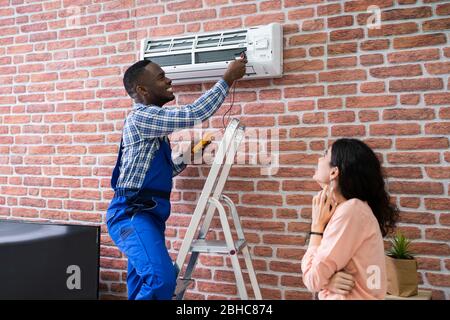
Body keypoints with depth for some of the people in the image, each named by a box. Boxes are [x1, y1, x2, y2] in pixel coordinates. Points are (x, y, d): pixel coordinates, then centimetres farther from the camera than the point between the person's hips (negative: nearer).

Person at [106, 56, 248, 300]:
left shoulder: (153, 121, 19)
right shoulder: (141, 116, -11)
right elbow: (194, 114, -18)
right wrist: (228, 78, -10)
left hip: (148, 214, 10)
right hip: (132, 214, -10)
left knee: (144, 285, 11)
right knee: (161, 277, -25)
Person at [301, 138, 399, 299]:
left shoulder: (351, 210, -21)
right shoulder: (341, 209, 6)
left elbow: (313, 280, -20)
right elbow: (310, 269, 0)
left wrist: (317, 225, -12)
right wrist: (328, 280, -20)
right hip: (336, 296, 7)